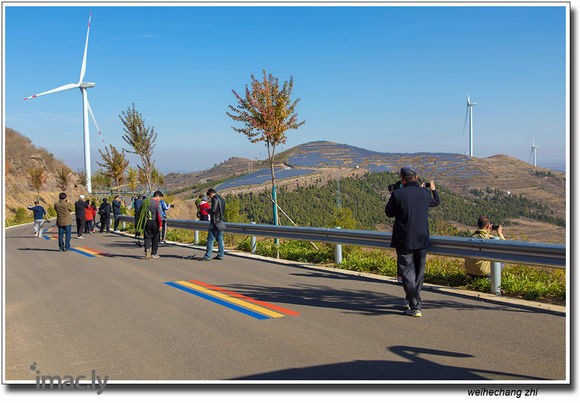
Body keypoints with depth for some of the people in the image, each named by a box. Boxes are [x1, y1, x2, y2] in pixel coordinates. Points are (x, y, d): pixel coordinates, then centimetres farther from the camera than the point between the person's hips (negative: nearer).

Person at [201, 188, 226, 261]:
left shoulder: (215, 199, -11)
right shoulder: (222, 199, 15)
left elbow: (213, 210, -20)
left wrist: (208, 210, -1)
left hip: (215, 222, -9)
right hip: (221, 222, 9)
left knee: (210, 239, -6)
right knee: (220, 239, 10)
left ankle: (208, 256, -6)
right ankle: (220, 255, 12)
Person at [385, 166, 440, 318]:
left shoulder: (397, 194, -13)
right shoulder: (425, 193, -1)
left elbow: (389, 213, 1)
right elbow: (437, 202, 22)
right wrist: (434, 190, 42)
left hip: (404, 241, -4)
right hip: (422, 239, 4)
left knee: (407, 273, 2)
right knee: (419, 272, 18)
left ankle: (415, 307, -5)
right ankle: (414, 300, 31)